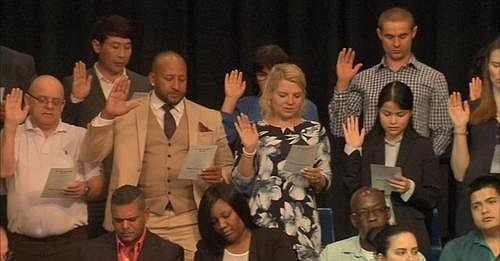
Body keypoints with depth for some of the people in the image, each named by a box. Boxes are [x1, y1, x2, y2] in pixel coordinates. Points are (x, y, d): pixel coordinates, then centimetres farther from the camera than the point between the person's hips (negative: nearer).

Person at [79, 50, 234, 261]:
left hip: (189, 223, 1)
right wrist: (106, 116, -15)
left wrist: (219, 176, -8)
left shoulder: (209, 119, 12)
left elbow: (229, 169, 16)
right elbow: (90, 156, 0)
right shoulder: (127, 114, 7)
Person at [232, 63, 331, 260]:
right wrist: (249, 149, -12)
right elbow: (241, 184, 1)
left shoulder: (315, 131, 9)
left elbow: (325, 182, 11)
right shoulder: (255, 131, 4)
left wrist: (317, 179, -10)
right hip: (264, 222, -1)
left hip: (303, 224, 1)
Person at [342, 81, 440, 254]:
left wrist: (410, 189, -18)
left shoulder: (422, 146, 3)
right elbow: (352, 190, -2)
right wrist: (353, 151, -3)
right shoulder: (367, 144, 8)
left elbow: (432, 199, -1)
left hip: (410, 234, -1)